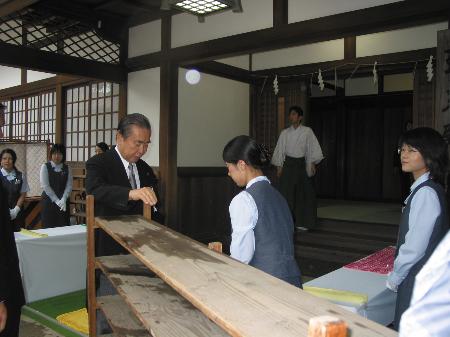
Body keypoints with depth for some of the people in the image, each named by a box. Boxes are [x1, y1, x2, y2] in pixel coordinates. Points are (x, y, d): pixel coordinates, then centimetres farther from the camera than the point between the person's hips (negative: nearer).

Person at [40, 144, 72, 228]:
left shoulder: (67, 168, 8)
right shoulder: (45, 166, 0)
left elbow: (69, 186, 1)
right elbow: (45, 185, -7)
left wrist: (63, 200, -14)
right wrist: (56, 201, -12)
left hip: (63, 203, 2)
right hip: (49, 201, -2)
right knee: (49, 227, -2)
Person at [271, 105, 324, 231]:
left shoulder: (307, 131, 0)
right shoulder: (284, 133, 6)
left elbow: (313, 148, 0)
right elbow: (280, 150, 7)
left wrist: (313, 163, -7)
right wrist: (279, 166, 2)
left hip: (302, 164, -1)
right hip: (288, 164, 1)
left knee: (303, 192, 2)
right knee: (286, 193, -3)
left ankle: (302, 222, 13)